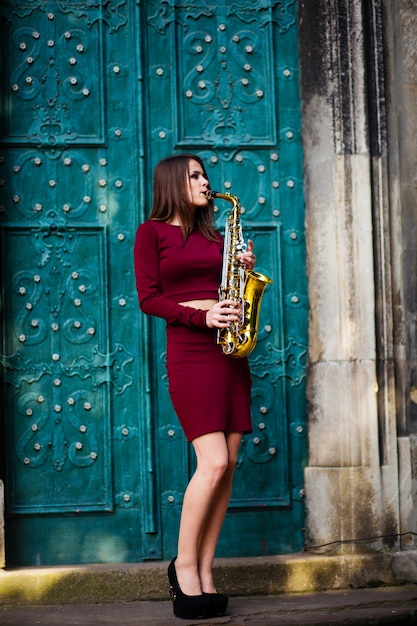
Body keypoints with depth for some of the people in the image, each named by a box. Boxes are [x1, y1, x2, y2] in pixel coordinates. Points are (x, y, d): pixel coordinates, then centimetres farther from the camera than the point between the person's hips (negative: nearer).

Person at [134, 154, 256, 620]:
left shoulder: (213, 238, 20)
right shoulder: (152, 232, 4)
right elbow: (149, 299, -4)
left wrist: (247, 269, 2)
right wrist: (201, 316, -15)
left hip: (230, 350, 6)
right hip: (188, 351, -6)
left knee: (227, 465, 0)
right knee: (213, 463, -16)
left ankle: (203, 573, 8)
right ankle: (183, 566, -1)